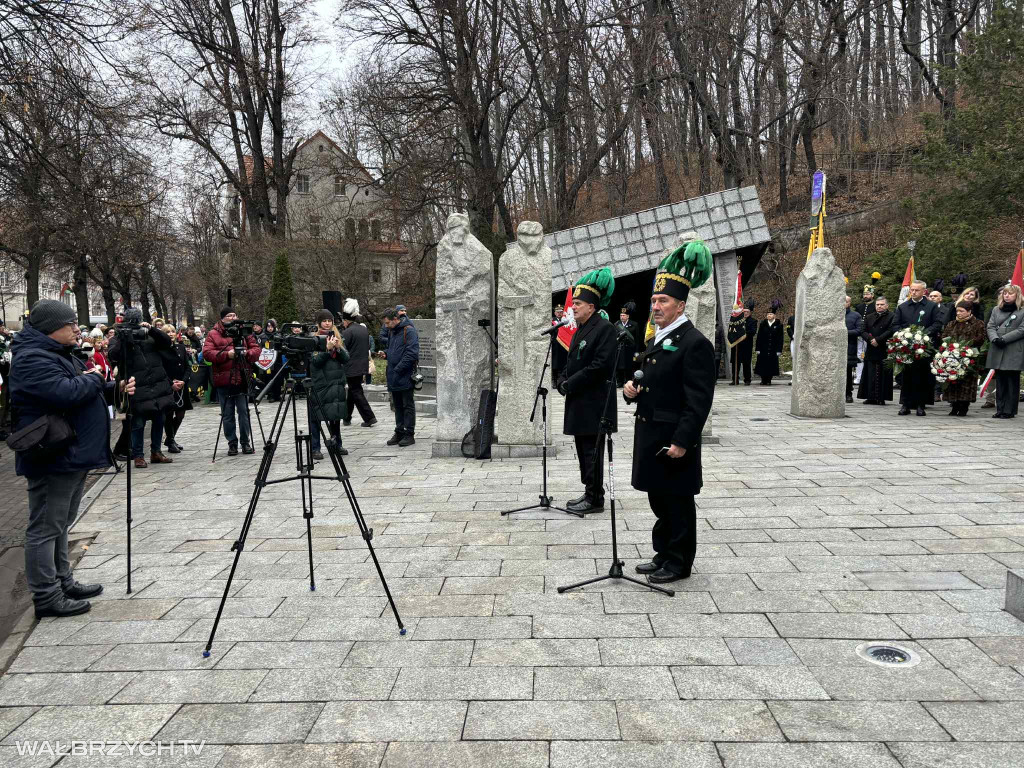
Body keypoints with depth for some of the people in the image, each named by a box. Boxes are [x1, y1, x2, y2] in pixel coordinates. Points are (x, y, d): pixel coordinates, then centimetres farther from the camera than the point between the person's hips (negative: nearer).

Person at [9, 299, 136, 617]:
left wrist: (117, 388, 6)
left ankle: (63, 582, 31)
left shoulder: (59, 353, 16)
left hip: (72, 456, 11)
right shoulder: (31, 359, -17)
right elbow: (65, 393, -29)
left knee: (60, 524, 19)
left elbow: (87, 390, 24)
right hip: (52, 460, -11)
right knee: (45, 528, -1)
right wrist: (95, 378, -11)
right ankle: (47, 597, 7)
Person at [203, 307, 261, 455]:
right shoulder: (213, 334, 4)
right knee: (227, 415, 4)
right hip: (223, 380, -1)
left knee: (244, 412, 2)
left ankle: (246, 443, 11)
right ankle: (232, 443, 14)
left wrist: (247, 353, -11)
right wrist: (226, 354, -17)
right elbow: (207, 353, -7)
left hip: (242, 379, 1)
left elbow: (256, 348, 10)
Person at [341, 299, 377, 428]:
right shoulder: (364, 329, 9)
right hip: (363, 366, 8)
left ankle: (369, 417, -7)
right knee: (352, 391, 16)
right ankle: (346, 418, 24)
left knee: (356, 393, -2)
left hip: (352, 368, -8)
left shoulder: (347, 332, -15)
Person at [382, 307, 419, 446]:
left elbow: (412, 353, -19)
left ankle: (409, 434, 4)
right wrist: (385, 353, 8)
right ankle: (399, 433, 21)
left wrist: (398, 369, -19)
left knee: (408, 405, -1)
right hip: (394, 377, 8)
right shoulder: (391, 331, 15)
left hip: (405, 376, -8)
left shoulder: (409, 331, -12)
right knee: (398, 406, 14)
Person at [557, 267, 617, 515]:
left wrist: (570, 384, -17)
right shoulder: (580, 331, 16)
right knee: (583, 450, 14)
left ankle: (595, 499, 5)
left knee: (591, 452, -4)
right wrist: (563, 380, 2)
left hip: (594, 405, -9)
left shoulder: (605, 329, -12)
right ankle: (591, 493, 24)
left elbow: (601, 365, -21)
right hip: (579, 404, 9)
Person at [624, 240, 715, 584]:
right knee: (659, 499, 17)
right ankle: (663, 555, 31)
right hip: (650, 436, 9)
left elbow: (699, 400, -19)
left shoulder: (695, 343, -15)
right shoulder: (656, 340, 13)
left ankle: (679, 563, 17)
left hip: (674, 439, -9)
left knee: (678, 502, 4)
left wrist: (682, 441, -22)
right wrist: (632, 389, 3)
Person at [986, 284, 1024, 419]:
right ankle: (1000, 409, 12)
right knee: (1000, 381, 8)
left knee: (1012, 382, -1)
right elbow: (990, 327, 9)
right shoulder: (996, 310, 16)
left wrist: (1004, 339, -16)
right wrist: (994, 338, -10)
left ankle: (1009, 410, 3)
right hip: (997, 351, 5)